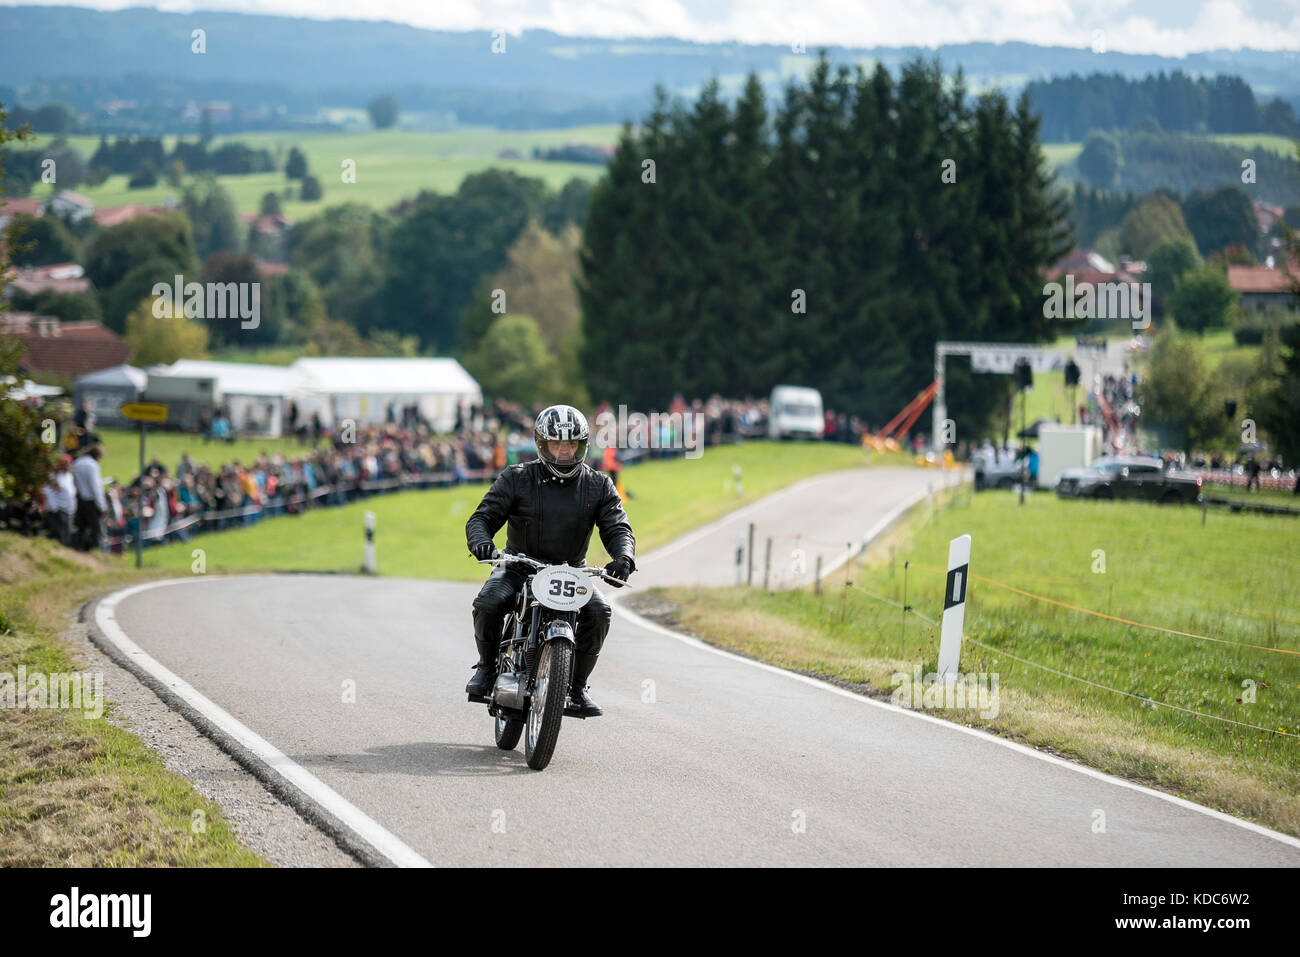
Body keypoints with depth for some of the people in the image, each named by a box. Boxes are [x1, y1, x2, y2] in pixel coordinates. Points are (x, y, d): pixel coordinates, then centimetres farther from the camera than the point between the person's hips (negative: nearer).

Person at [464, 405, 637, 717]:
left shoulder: (598, 486, 2)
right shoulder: (516, 478, -3)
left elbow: (617, 528, -6)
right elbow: (482, 517, -8)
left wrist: (623, 557, -30)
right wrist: (480, 541, -33)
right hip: (519, 567, -1)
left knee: (598, 612, -26)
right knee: (487, 603, -29)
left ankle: (577, 684, -6)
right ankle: (487, 667, 0)